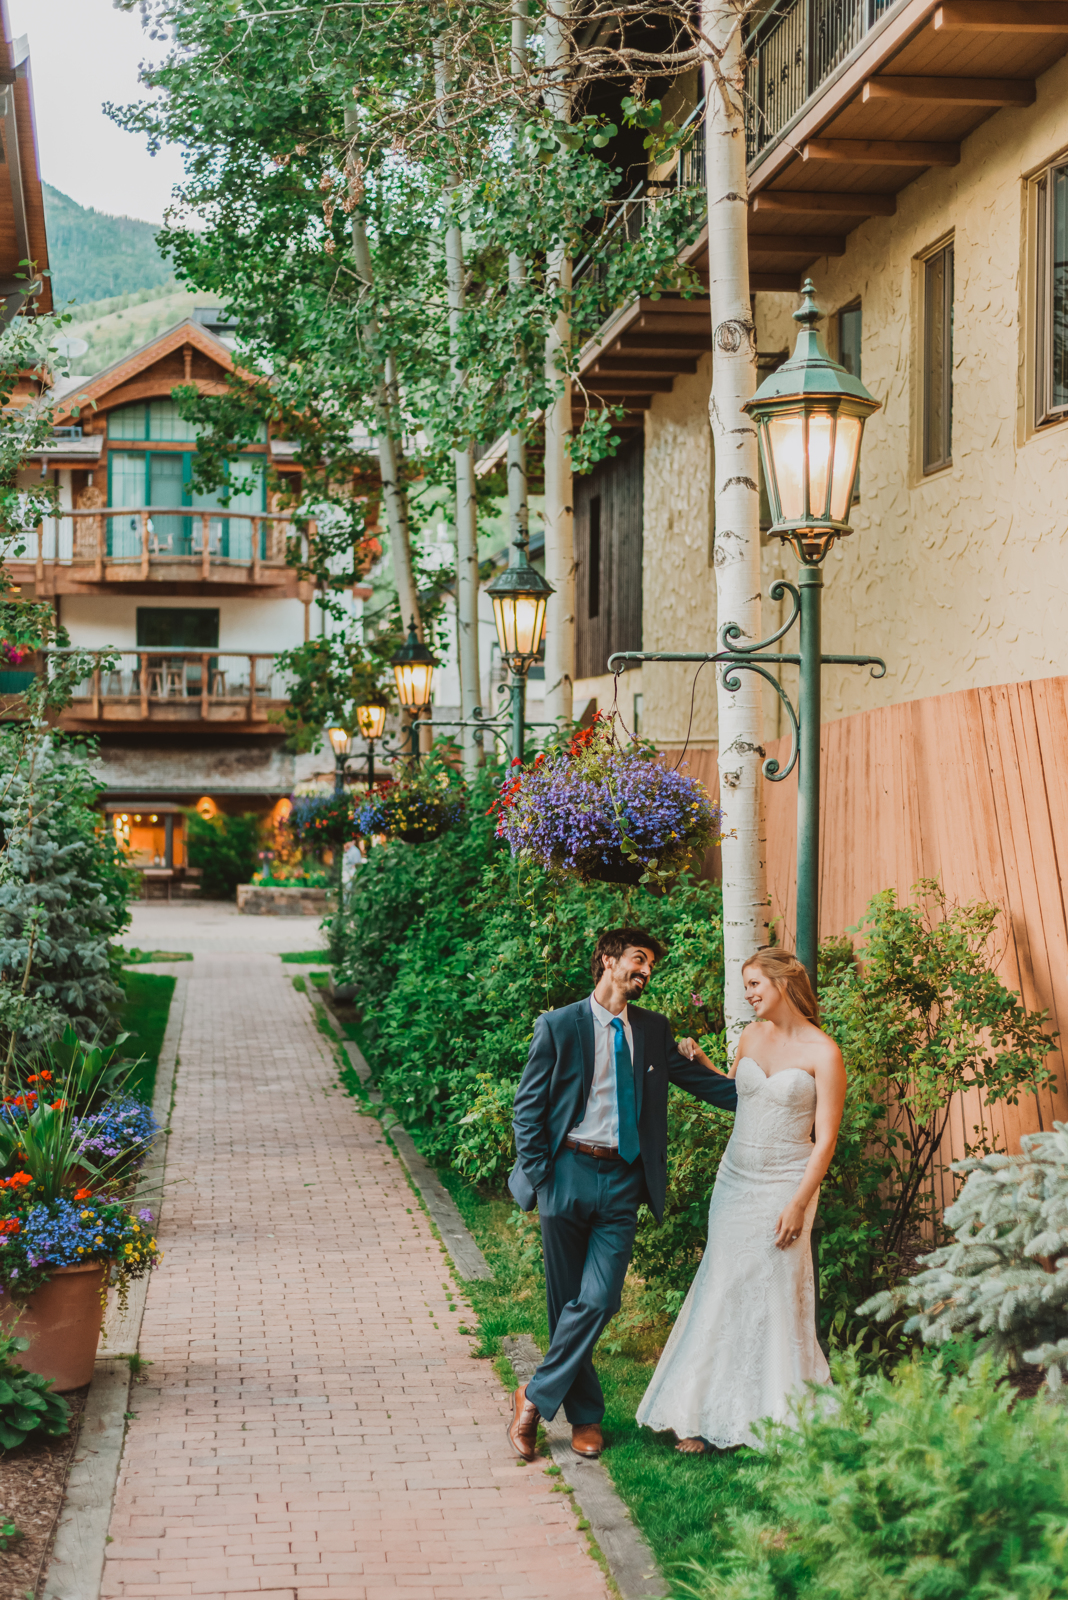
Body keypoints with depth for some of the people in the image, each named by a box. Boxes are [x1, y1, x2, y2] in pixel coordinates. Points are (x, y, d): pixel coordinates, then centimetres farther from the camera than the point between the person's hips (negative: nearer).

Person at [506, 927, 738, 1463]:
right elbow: (528, 1106, 0)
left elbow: (705, 1082, 19)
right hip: (568, 1174, -2)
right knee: (567, 1301, 4)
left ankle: (537, 1397, 6)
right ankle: (585, 1414, 19)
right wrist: (537, 1177, -5)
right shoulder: (559, 1026, -1)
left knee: (597, 1300, -9)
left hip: (623, 1180, 3)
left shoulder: (655, 1031, 11)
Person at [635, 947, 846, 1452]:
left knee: (776, 1296, -2)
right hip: (735, 1180, 5)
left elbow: (825, 1139, -11)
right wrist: (700, 1063, 10)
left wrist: (798, 1203, -16)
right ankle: (709, 1416, 12)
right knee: (722, 1292, 5)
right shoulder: (751, 1036, 7)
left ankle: (779, 1421, 12)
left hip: (785, 1185, -5)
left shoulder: (822, 1052, -10)